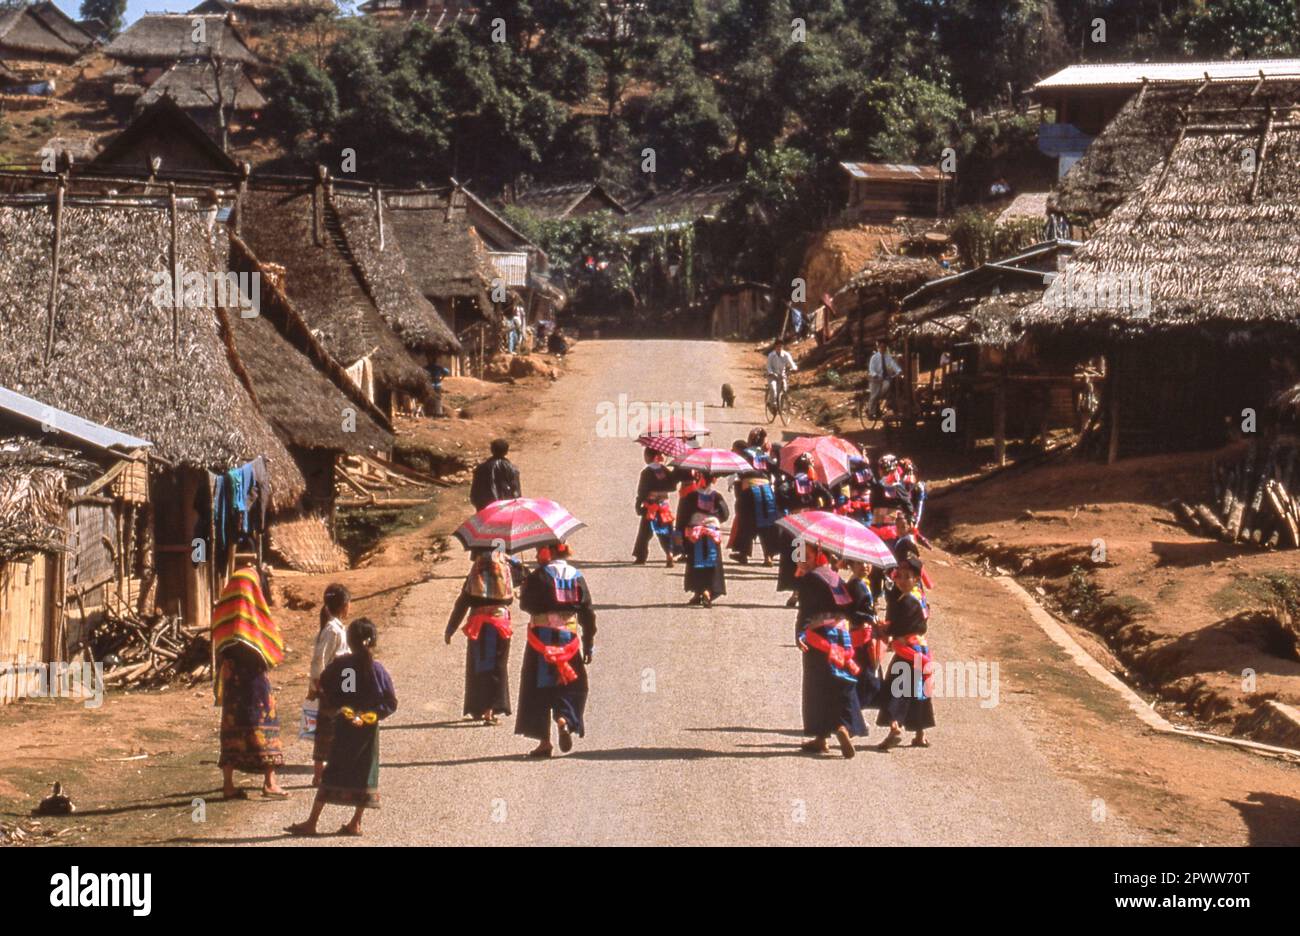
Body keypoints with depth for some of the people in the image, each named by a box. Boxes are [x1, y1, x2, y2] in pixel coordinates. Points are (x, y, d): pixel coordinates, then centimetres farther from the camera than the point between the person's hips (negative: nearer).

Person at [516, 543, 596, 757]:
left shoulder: (538, 577, -9)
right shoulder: (577, 577, 5)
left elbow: (525, 603, -3)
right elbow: (588, 613, 6)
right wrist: (589, 645, 12)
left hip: (541, 638, -3)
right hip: (568, 640, 3)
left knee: (539, 690, 5)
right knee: (570, 687, 14)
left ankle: (544, 742, 3)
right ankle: (565, 720, -14)